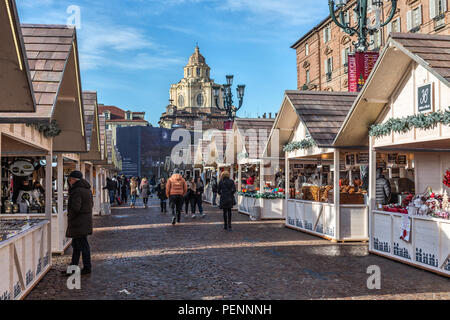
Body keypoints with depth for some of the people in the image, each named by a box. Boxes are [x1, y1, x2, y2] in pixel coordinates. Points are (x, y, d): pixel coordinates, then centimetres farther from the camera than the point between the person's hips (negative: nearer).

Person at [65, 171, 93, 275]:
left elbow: (75, 207, -26)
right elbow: (91, 204, 20)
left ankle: (87, 268, 3)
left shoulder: (77, 191, -18)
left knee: (83, 244, -3)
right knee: (76, 244, 17)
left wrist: (70, 216, -9)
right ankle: (73, 267, 25)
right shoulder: (87, 189, 13)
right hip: (86, 221, 10)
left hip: (78, 223, -10)